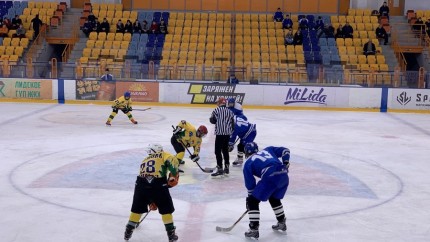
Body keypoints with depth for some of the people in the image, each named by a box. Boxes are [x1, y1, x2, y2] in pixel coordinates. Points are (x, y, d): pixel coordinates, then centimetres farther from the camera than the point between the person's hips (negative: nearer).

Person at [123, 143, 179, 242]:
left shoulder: (145, 160, 34)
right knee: (166, 209, 14)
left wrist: (151, 201, 39)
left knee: (137, 209, 23)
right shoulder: (163, 155, 19)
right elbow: (172, 160, -9)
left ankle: (128, 232, 31)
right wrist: (174, 175, -5)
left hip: (141, 184, 4)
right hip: (158, 184, -4)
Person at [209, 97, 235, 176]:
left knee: (218, 151, -4)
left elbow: (212, 120, -5)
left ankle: (220, 169, -9)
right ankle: (226, 168, 24)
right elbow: (233, 123, 12)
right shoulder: (230, 111, 10)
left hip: (219, 133, -6)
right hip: (227, 133, 6)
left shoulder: (217, 110, -6)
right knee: (225, 150, 18)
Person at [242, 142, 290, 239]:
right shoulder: (268, 150, 29)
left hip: (270, 178, -6)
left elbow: (250, 183, 14)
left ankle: (254, 229, 2)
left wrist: (249, 197, 25)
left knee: (253, 201, 8)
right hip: (284, 176, 6)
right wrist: (285, 164, 24)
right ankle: (282, 223, 40)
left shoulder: (248, 163, 16)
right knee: (274, 198, 32)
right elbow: (285, 150, 24)